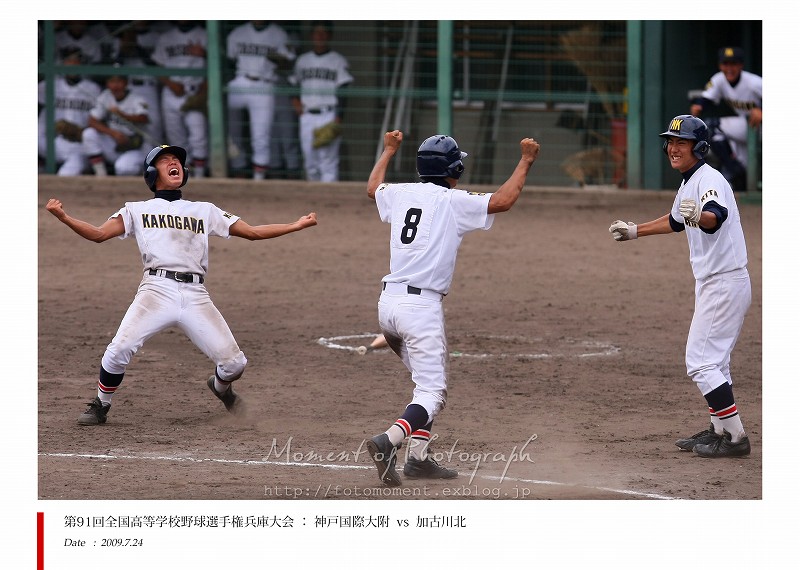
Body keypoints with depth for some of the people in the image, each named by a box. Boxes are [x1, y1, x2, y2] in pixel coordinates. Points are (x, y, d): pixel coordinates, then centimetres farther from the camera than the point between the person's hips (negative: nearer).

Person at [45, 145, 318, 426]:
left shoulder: (205, 211, 24)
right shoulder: (138, 210, 18)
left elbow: (253, 232, 23)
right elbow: (99, 234, 6)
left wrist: (298, 225, 16)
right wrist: (63, 217, -10)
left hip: (196, 296, 2)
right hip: (157, 289, -2)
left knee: (233, 362, -5)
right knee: (120, 349, -24)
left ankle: (221, 387, 32)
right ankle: (101, 406, 1)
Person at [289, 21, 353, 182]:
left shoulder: (338, 61, 1)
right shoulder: (302, 60, 15)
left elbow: (343, 93, -4)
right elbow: (293, 83, 25)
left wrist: (338, 119, -13)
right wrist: (295, 102, 6)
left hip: (329, 116, -5)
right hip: (306, 116, 5)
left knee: (328, 159, -11)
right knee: (309, 160, 5)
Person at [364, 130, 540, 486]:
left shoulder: (400, 194, 11)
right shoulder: (453, 202, -7)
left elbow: (372, 187, 33)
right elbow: (503, 201, -12)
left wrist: (389, 151, 48)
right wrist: (525, 162, 1)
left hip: (388, 303, 7)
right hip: (422, 307, -7)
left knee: (428, 382, 21)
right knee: (432, 393, -7)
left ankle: (418, 457, 14)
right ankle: (388, 442, -31)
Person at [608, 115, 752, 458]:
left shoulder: (708, 179, -18)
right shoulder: (688, 184, 13)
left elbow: (717, 215, -41)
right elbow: (675, 221, 33)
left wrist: (699, 217, -62)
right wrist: (635, 231, 42)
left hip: (724, 284, -10)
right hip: (713, 284, 10)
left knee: (701, 361, -11)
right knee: (713, 359, 18)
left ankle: (735, 437, -9)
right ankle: (720, 430, 26)